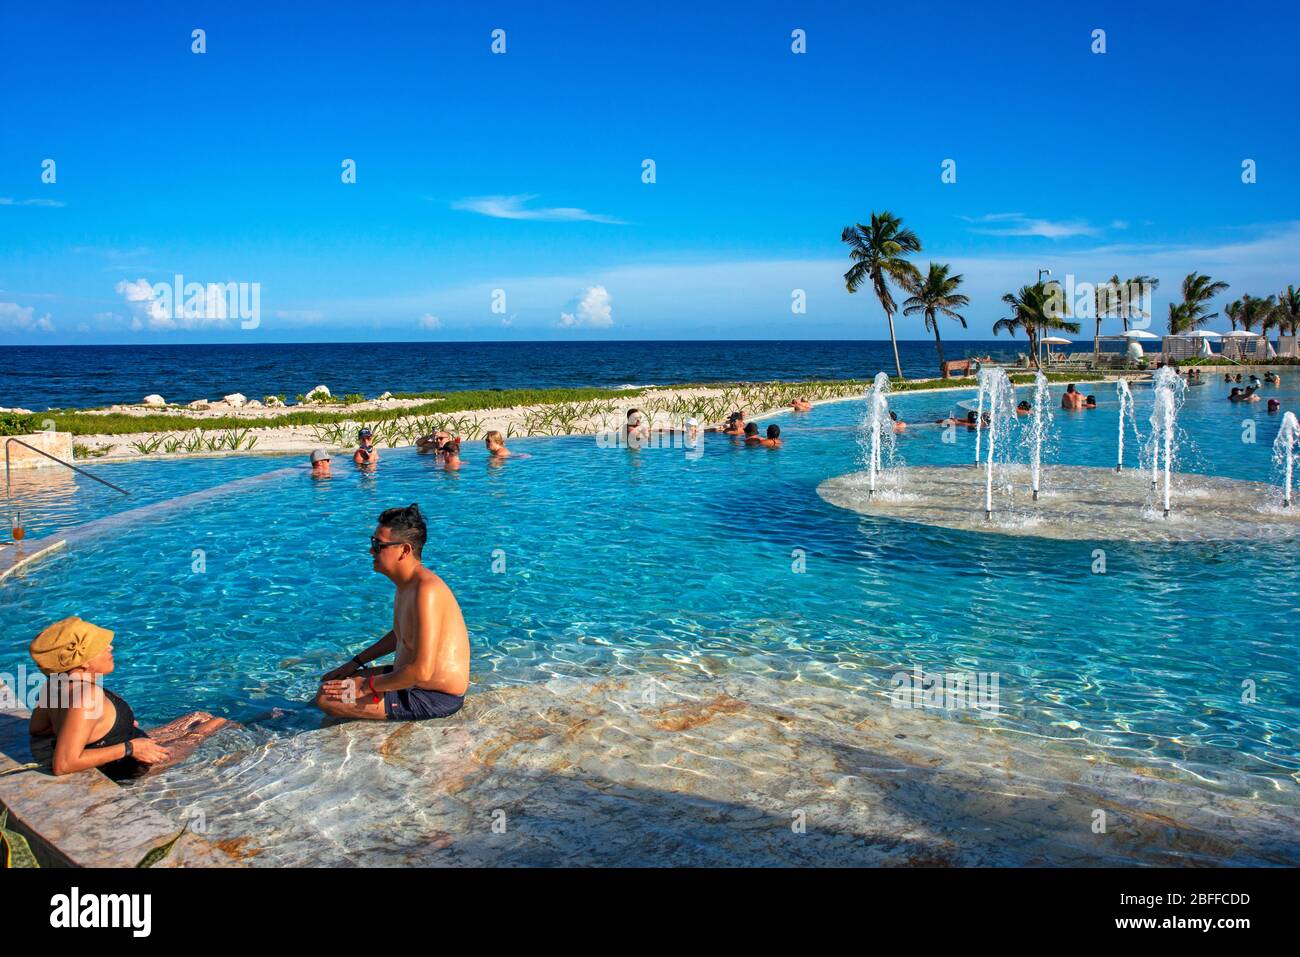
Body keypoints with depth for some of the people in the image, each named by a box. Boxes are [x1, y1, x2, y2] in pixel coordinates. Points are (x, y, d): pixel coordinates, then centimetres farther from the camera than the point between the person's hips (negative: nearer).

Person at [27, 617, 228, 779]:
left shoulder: (58, 681, -7)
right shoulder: (84, 696, -35)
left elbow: (36, 729, 8)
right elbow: (63, 765, -38)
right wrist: (129, 749, -30)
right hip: (131, 769, -9)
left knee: (201, 717, 21)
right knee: (219, 724, 5)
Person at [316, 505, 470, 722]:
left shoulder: (425, 591, -27)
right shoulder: (407, 583, 7)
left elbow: (421, 672, -30)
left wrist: (368, 685, -19)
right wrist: (355, 663, 19)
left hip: (435, 699, -10)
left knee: (327, 698, -15)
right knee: (331, 683, 18)